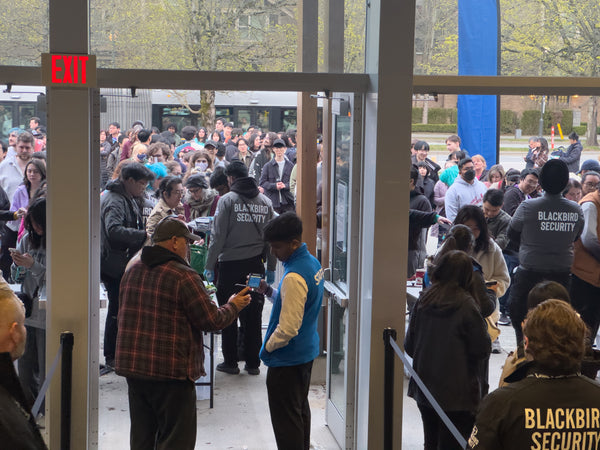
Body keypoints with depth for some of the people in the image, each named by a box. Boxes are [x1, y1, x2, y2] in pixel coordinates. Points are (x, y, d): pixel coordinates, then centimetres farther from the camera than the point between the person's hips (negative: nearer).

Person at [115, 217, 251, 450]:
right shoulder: (183, 277, -15)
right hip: (171, 371, -7)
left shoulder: (132, 271, 9)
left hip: (131, 366, 7)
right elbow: (211, 320, -11)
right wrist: (233, 306, 7)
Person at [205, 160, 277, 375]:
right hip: (256, 265, 4)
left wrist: (209, 266, -2)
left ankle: (230, 362, 10)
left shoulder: (227, 200, -6)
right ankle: (253, 363, 13)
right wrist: (271, 268, 15)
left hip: (230, 264, -4)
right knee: (253, 316, 9)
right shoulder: (265, 201, 7)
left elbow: (218, 236, -9)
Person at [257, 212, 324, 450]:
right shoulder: (313, 263, 2)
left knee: (285, 420, 1)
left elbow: (288, 328, -27)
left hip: (287, 359, -10)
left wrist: (267, 347, -11)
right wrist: (269, 291, 4)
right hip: (307, 352, 10)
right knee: (301, 410, 22)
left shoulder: (294, 277, -28)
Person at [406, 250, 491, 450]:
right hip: (457, 392, -5)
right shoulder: (466, 305, -16)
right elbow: (482, 350, -11)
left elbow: (409, 345, 6)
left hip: (424, 387, 5)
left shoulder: (423, 300, -2)